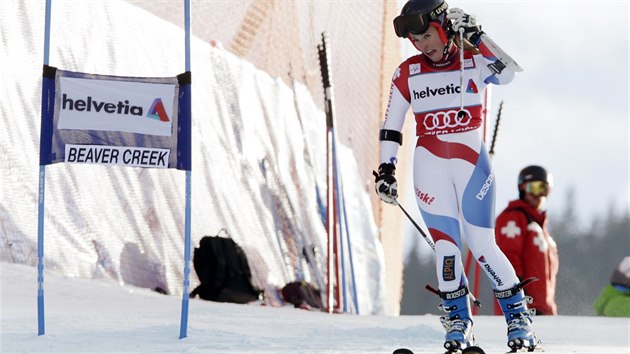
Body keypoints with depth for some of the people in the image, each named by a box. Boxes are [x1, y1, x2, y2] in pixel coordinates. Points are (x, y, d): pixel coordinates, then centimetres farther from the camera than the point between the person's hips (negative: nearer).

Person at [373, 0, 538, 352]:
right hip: (430, 166, 2)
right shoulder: (408, 73, 5)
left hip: (471, 161, -2)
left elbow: (509, 73, -23)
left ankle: (519, 316, 4)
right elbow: (391, 125, 10)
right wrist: (387, 168, 4)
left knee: (482, 244, -7)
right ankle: (459, 321, 6)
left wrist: (476, 38, -30)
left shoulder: (474, 62, -2)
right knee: (446, 243, -4)